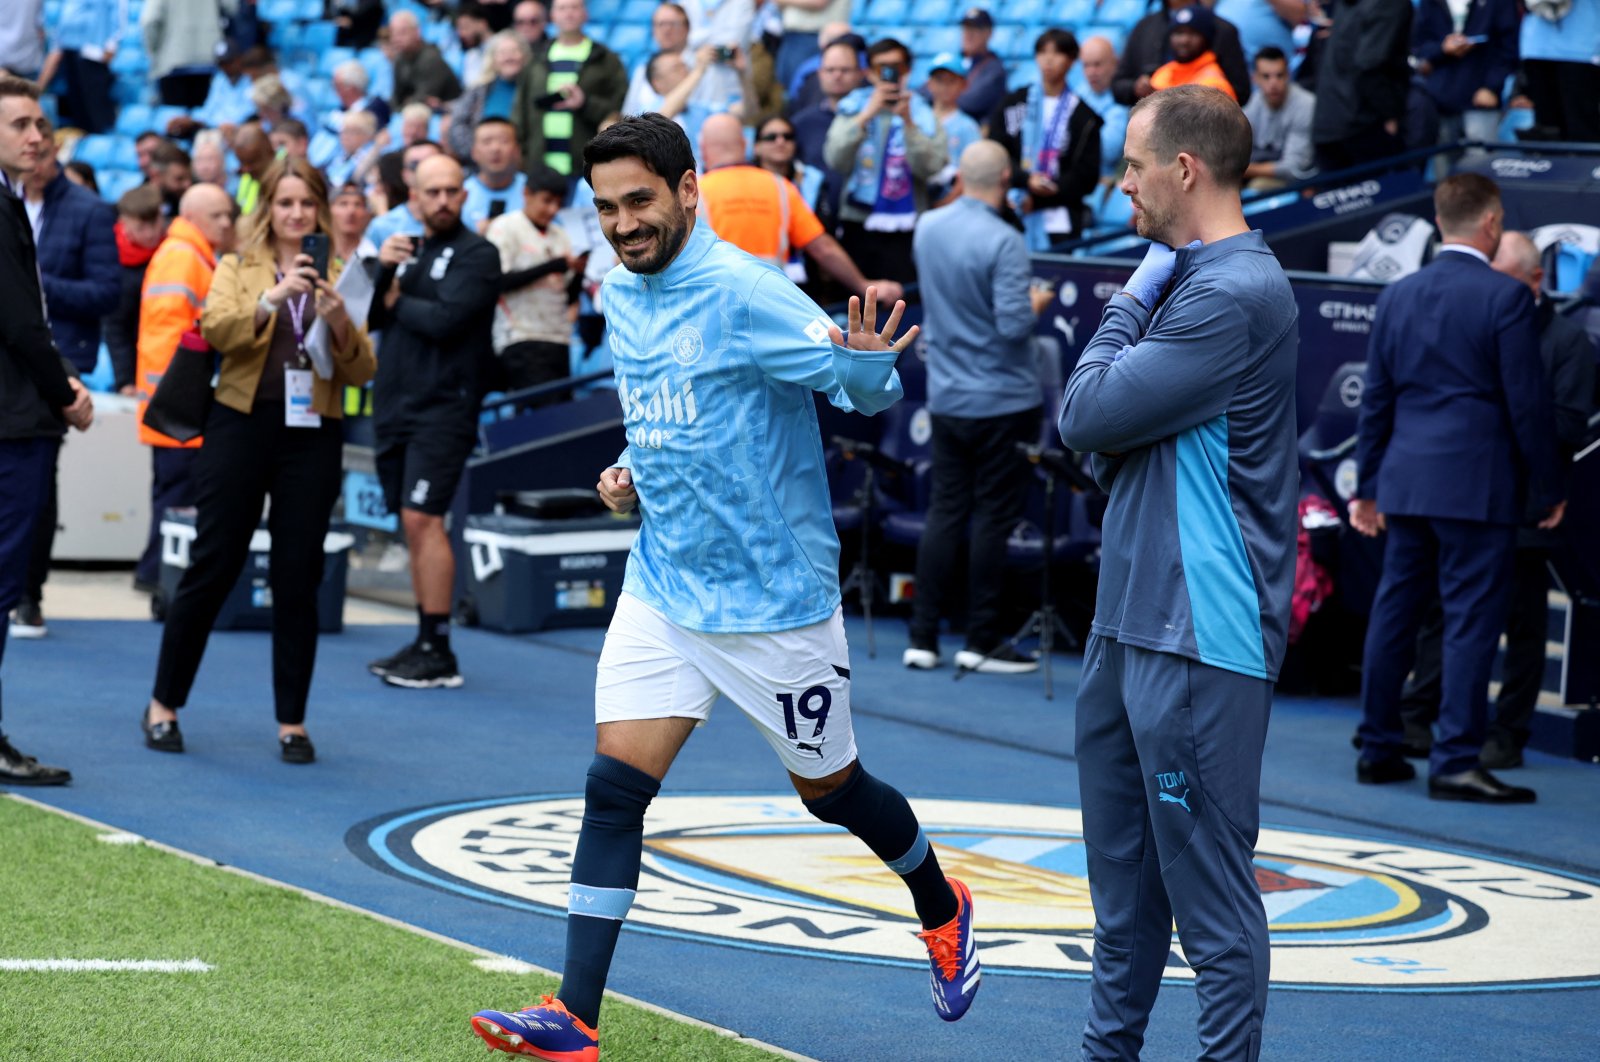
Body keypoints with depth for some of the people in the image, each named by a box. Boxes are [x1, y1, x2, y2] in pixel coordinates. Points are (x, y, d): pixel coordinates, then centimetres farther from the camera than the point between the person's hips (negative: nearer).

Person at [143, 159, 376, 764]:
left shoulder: (336, 280, 10)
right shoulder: (236, 270, 8)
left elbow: (361, 373, 4)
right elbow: (216, 331, -12)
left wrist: (339, 320, -14)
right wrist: (272, 298, -25)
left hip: (313, 437, 1)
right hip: (242, 426, -1)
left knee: (298, 579, 3)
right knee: (211, 568, 2)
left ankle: (292, 722, 11)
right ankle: (164, 703, 15)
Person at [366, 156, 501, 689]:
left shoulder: (476, 255, -5)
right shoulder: (407, 251, 16)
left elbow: (445, 320, -17)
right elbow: (368, 315, 8)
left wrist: (398, 303, -2)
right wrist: (381, 271, -8)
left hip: (442, 409, -7)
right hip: (396, 406, 7)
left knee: (422, 518, -14)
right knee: (412, 525, 9)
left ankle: (439, 652, -12)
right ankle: (424, 643, 14)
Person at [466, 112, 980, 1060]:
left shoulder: (743, 293, -19)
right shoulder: (622, 296, 5)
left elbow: (867, 389, -19)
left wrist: (869, 366, -42)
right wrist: (634, 474, 5)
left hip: (776, 598, -6)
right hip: (663, 590, 6)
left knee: (830, 788, 12)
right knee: (613, 789, -6)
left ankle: (943, 910, 40)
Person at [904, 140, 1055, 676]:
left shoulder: (927, 228, 2)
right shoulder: (1003, 241, -19)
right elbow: (1014, 325, -24)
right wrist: (1036, 304, -4)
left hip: (947, 398, 6)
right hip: (1002, 400, -6)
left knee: (944, 510, 11)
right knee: (994, 517, 2)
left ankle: (922, 638, 9)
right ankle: (982, 641, 6)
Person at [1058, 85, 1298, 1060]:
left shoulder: (1235, 294, -17)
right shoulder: (1190, 280, 16)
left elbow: (1089, 414, -16)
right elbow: (1103, 432, 18)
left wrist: (1131, 301, -3)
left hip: (1200, 634, -10)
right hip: (1133, 618, 10)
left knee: (1209, 885, -6)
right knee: (1124, 868, 18)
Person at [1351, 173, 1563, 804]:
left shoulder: (1398, 296, 9)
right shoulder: (1506, 297, -9)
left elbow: (1376, 398, 13)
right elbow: (1528, 402, -9)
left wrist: (1368, 486, 19)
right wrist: (1548, 489, -1)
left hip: (1406, 484, 6)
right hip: (1477, 485, -6)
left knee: (1394, 612, 11)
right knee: (1471, 621, -4)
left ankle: (1378, 750, 17)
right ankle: (1455, 760, -6)